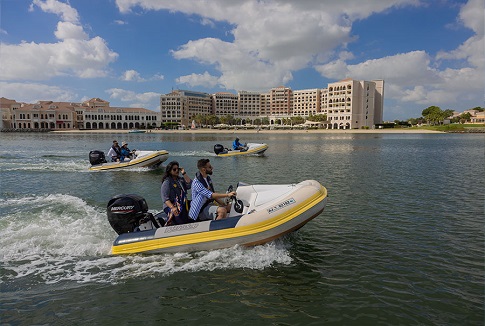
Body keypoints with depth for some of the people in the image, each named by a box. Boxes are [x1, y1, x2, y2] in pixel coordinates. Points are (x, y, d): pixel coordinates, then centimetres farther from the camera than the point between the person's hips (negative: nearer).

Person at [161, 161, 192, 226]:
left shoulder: (181, 179, 16)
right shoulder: (166, 182, -1)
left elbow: (190, 185, 0)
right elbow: (165, 198, -9)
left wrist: (184, 173, 1)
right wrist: (172, 207, -24)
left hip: (182, 205, 7)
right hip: (170, 206, -7)